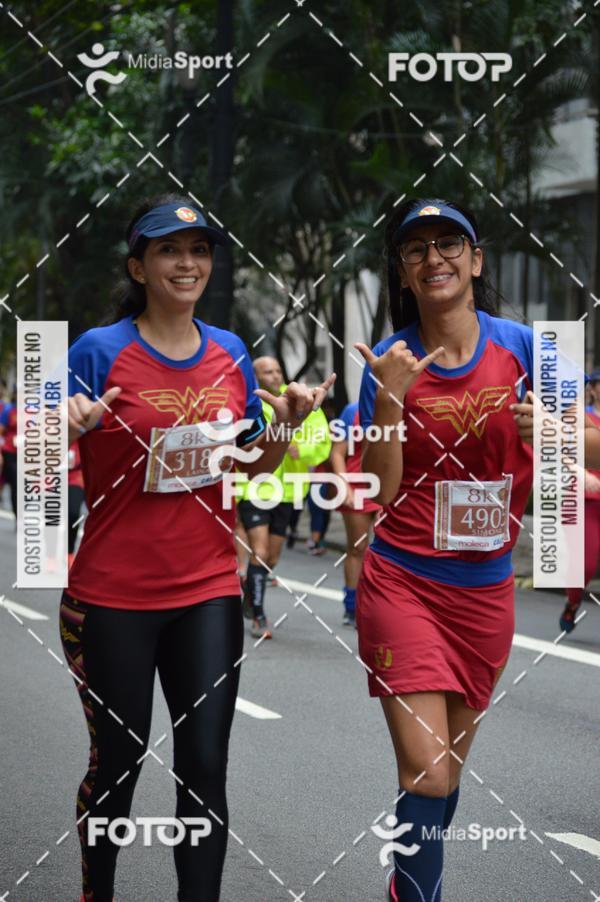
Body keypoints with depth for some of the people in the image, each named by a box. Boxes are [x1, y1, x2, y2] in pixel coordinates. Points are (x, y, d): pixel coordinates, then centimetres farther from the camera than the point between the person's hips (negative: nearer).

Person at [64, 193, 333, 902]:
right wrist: (68, 429, -29)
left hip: (207, 590, 3)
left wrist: (287, 423, -3)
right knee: (117, 762, 8)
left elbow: (251, 466, 16)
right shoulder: (100, 351, -8)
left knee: (205, 766, -1)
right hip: (113, 597, -3)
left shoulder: (229, 353, 6)